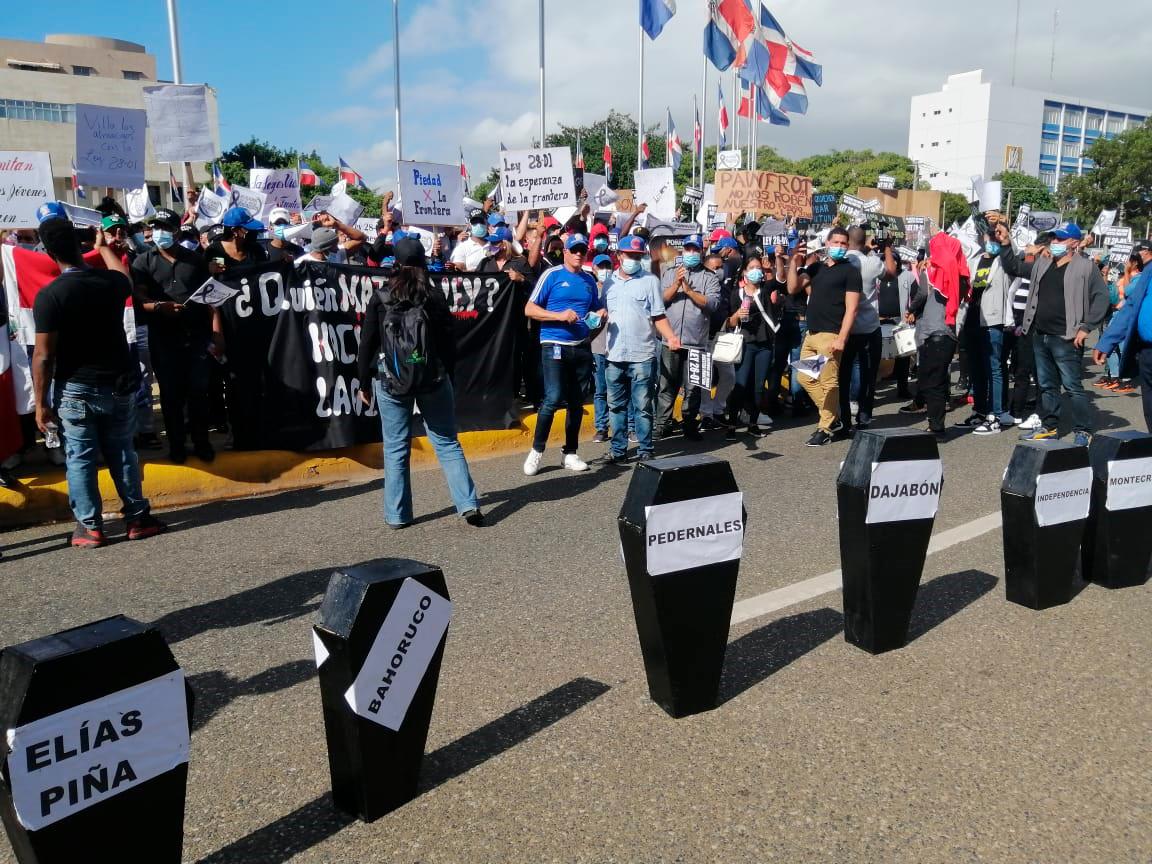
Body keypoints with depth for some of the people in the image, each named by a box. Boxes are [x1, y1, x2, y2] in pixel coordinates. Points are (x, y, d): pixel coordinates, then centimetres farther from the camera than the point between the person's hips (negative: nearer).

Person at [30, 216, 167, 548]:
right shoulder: (111, 281, -4)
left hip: (75, 390, -4)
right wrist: (104, 247, 40)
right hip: (118, 384, 4)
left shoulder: (49, 295, -16)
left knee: (80, 460, 7)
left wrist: (41, 403, -6)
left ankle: (90, 527, 13)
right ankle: (138, 518, 18)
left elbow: (43, 356, -15)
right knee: (122, 454, 14)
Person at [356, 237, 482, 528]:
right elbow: (449, 343, 0)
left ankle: (397, 515, 11)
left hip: (390, 381, 0)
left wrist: (363, 381, 9)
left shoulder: (379, 300, -5)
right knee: (447, 443, 8)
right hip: (434, 379, 1)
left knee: (396, 448, 7)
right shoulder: (436, 298, -4)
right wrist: (447, 376, 12)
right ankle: (468, 504, 2)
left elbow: (367, 344, -1)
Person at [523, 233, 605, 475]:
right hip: (554, 345, -5)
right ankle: (536, 450, 1)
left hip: (582, 347, 6)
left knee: (577, 401, 9)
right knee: (554, 398, -15)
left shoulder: (589, 279, 13)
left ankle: (570, 453, 19)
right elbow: (529, 309, -5)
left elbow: (596, 309, 25)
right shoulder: (552, 275, -2)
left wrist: (600, 314, 1)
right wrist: (559, 315, -17)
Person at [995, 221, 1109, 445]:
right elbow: (1014, 267, 23)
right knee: (1047, 385, 14)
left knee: (1073, 386, -4)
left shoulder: (1086, 267, -4)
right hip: (1040, 336, 6)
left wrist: (1086, 327, -13)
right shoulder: (1042, 264, 13)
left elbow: (1101, 297, -7)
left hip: (1066, 339, -6)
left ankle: (1083, 431, 3)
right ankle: (1049, 426, 23)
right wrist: (1006, 244, 10)